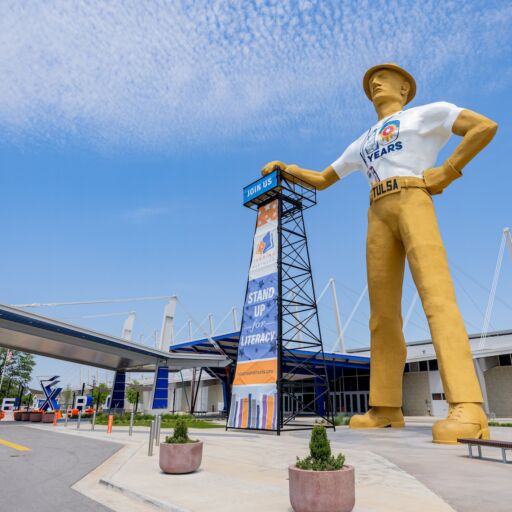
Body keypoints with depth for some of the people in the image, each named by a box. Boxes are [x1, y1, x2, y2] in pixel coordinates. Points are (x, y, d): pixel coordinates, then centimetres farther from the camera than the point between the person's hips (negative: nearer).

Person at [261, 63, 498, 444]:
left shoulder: (426, 112, 17)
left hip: (413, 204, -5)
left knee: (436, 296, -24)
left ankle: (469, 411, -30)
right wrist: (286, 169, 24)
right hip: (378, 216, 5)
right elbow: (322, 180, 33)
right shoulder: (362, 143, 31)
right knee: (383, 313, -4)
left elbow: (486, 126, 5)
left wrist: (447, 171, -4)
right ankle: (387, 408, -3)